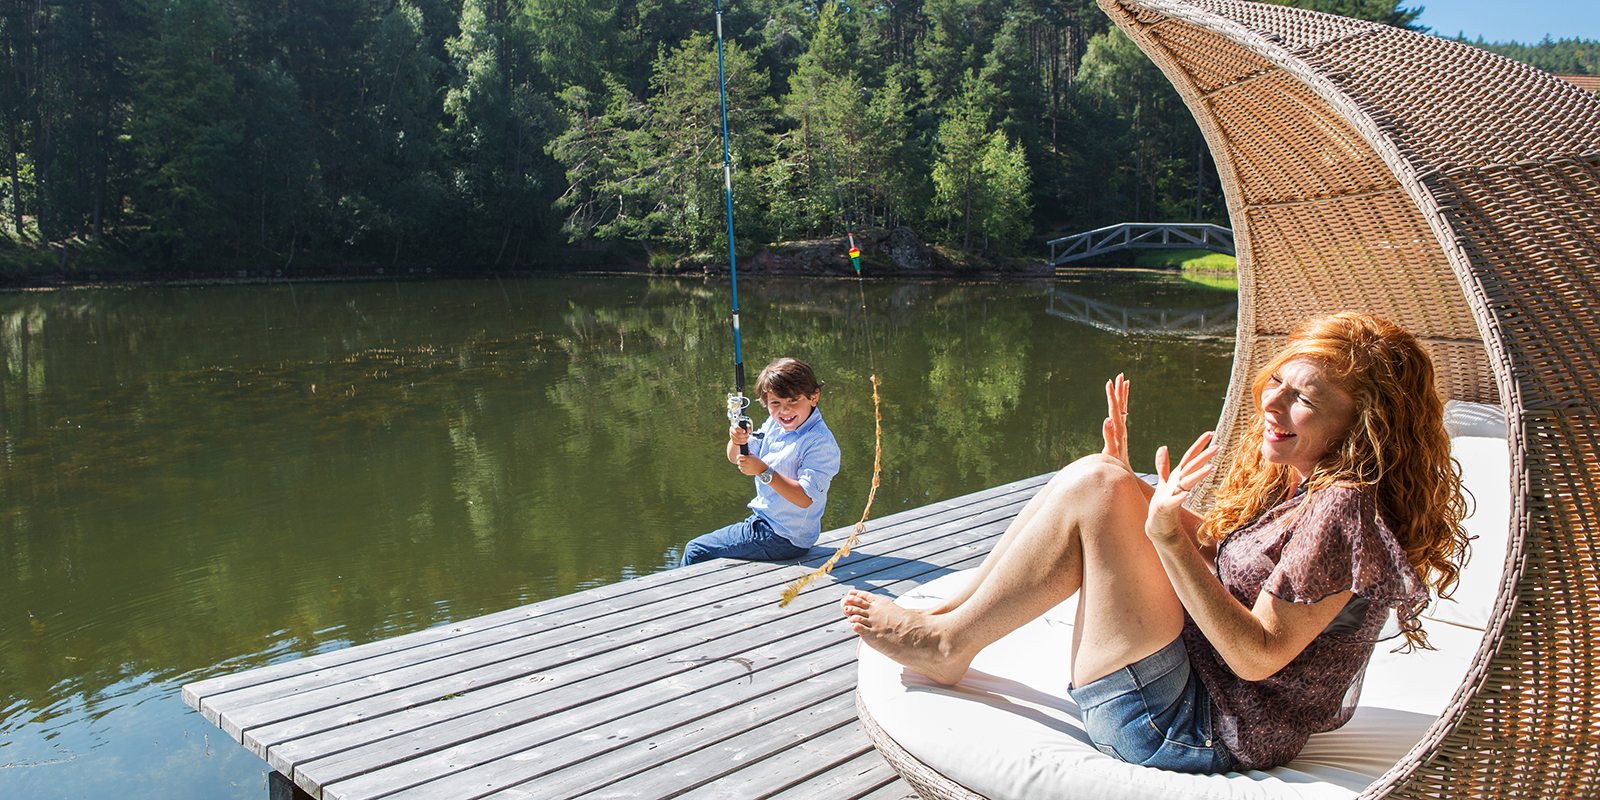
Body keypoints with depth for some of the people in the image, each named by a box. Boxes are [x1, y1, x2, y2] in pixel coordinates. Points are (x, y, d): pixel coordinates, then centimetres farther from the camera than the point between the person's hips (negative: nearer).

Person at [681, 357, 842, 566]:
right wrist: (737, 441, -15)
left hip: (784, 540, -8)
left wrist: (764, 471, -33)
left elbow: (805, 498, -29)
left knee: (695, 552, -3)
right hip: (764, 521, 8)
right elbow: (735, 458, 8)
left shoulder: (821, 443, -23)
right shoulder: (774, 425, 3)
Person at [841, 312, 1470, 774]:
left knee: (1095, 487, -21)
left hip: (1198, 732, -10)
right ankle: (950, 613, 5)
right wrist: (1133, 487, 6)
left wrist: (1168, 537, -31)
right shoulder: (1294, 483, 8)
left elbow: (1259, 655, -23)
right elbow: (1215, 558, 15)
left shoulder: (1344, 509, -20)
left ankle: (948, 642, -5)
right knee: (1097, 480, 1)